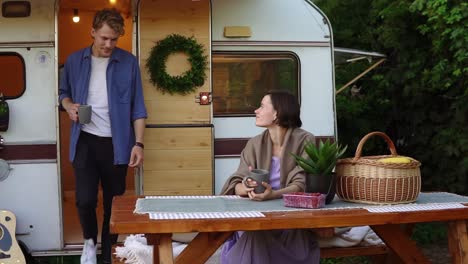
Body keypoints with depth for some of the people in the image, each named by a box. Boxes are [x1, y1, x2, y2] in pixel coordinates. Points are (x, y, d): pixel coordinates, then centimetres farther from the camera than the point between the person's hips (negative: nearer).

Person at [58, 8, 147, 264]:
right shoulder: (75, 60, 2)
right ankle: (89, 240, 23)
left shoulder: (128, 62, -2)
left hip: (116, 143, 0)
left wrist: (138, 143, -7)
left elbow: (137, 106, 0)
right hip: (85, 141, 1)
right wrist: (69, 106, -6)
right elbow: (64, 92, 17)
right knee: (85, 199, -8)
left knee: (113, 203, 8)